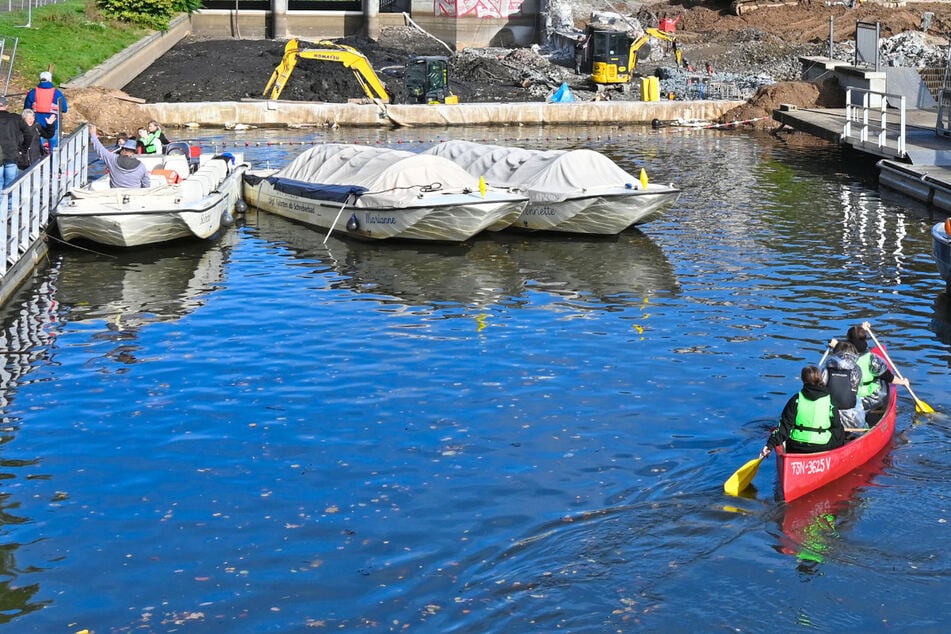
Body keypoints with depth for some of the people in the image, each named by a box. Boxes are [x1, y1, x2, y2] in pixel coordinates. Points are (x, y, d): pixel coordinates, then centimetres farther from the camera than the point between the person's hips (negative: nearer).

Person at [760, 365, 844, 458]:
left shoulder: (796, 400, 1)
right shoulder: (829, 401, 0)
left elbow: (785, 425, -3)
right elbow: (837, 428, 6)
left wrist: (770, 444, -3)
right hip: (822, 449, -1)